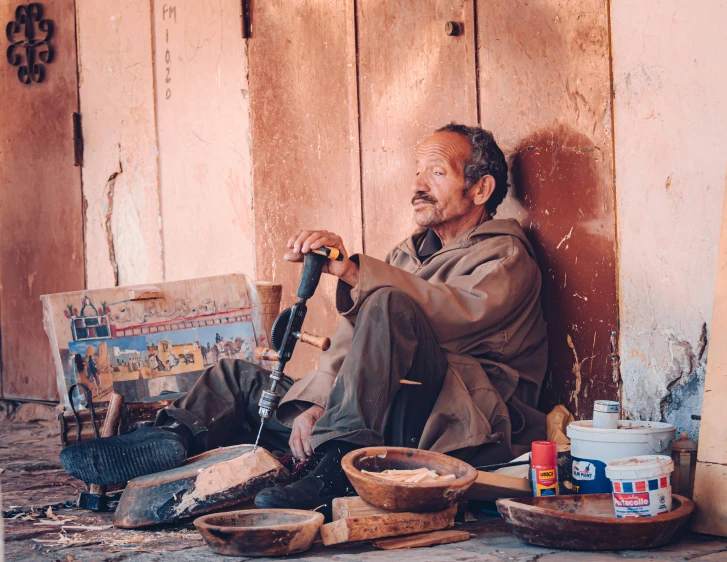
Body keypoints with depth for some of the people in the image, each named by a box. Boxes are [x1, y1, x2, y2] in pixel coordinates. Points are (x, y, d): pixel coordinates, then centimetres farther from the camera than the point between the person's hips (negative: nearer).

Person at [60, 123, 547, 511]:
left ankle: (336, 466, -40)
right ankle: (173, 439, -18)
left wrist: (352, 270, -32)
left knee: (389, 303, -33)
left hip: (468, 424, -8)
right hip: (388, 415, 8)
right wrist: (312, 404, -5)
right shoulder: (407, 255, 25)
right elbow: (348, 344, 15)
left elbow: (461, 310, -22)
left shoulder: (505, 256, 2)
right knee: (237, 378, 11)